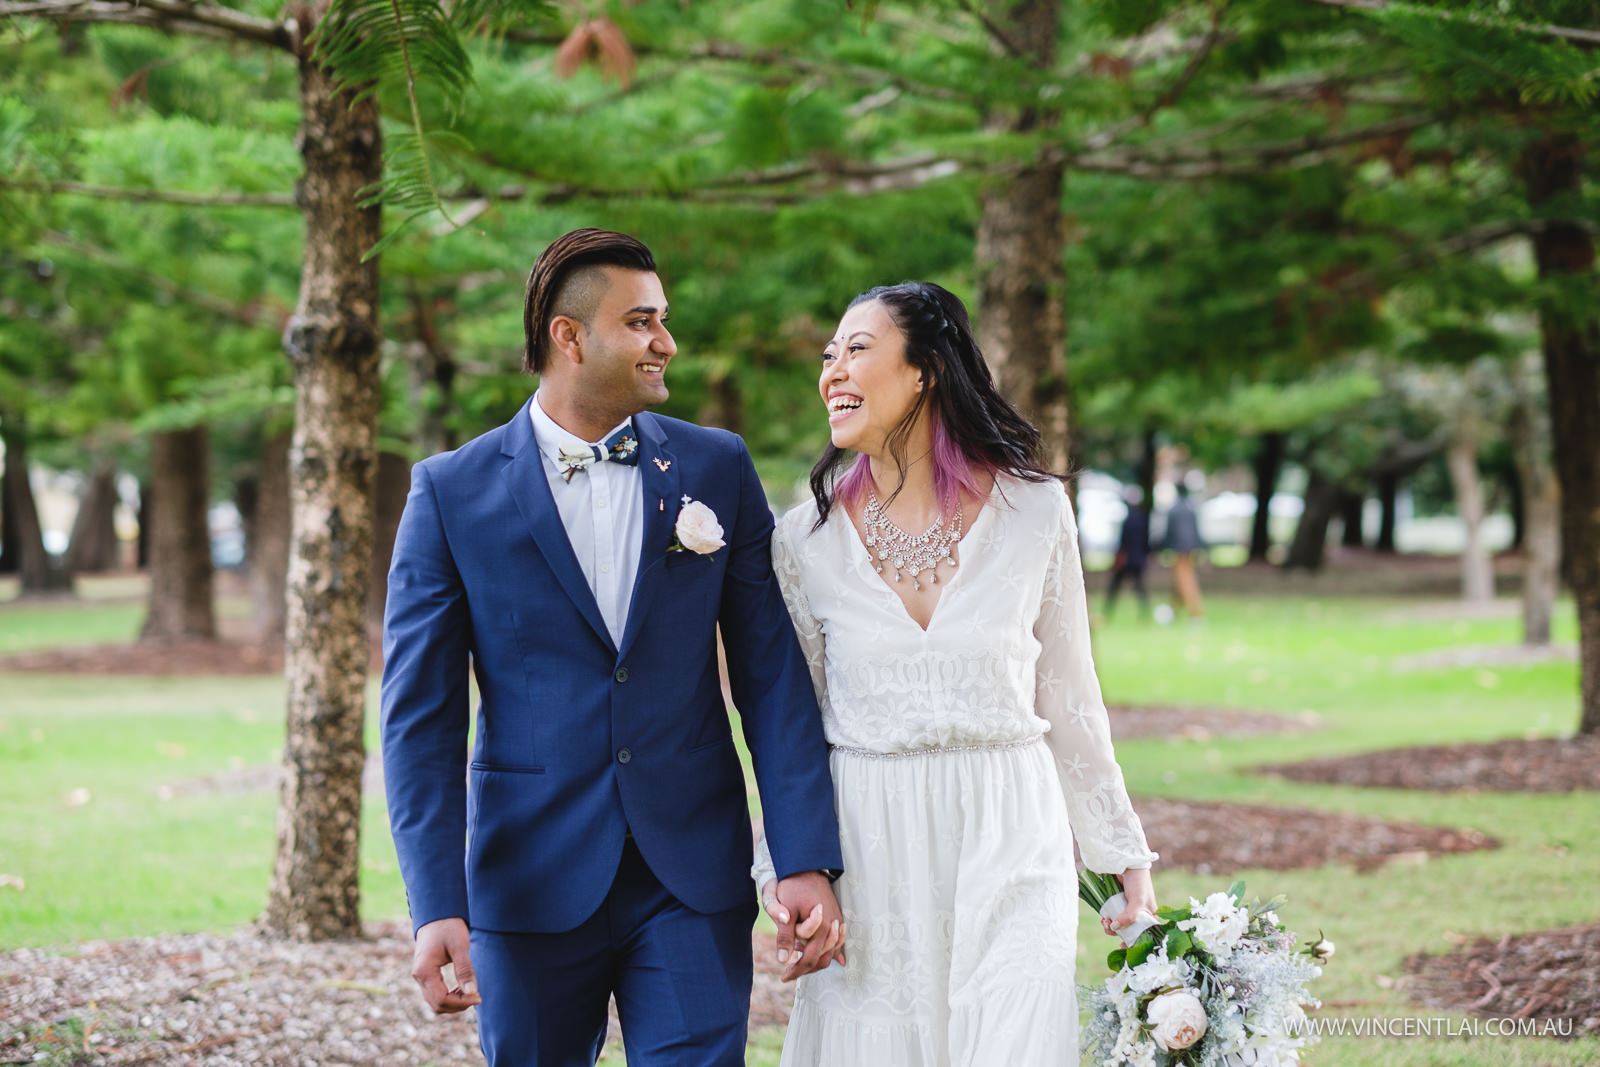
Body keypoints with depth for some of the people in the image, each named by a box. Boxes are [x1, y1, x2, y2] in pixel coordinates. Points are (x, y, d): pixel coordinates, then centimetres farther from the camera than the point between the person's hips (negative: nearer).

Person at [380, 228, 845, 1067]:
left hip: (693, 881, 1)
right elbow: (421, 715, -3)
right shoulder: (452, 493, -2)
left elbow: (773, 676, 2)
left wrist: (807, 862, -6)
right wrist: (437, 908, -13)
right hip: (532, 883, -1)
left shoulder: (717, 470, 4)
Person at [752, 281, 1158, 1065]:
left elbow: (1069, 700, 9)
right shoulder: (805, 540, 1)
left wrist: (1125, 855, 11)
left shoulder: (1035, 513, 0)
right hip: (870, 859, 1)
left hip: (1009, 849, -1)